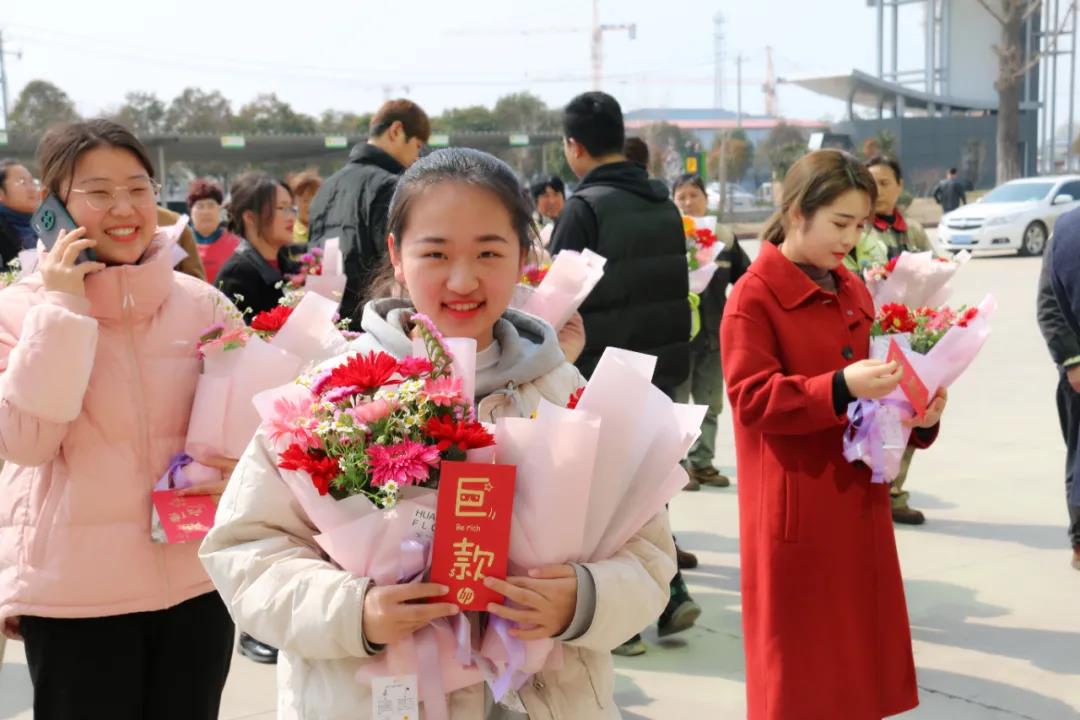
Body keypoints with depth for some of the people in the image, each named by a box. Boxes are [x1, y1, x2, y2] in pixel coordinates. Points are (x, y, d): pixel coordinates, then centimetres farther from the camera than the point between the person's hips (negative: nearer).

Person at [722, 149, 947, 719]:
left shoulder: (852, 293, 12)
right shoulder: (754, 296, -11)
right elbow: (750, 397, -18)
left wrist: (916, 417, 0)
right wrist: (840, 387, -29)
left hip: (858, 497, 7)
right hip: (796, 507, -7)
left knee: (860, 643, 13)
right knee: (799, 664, 3)